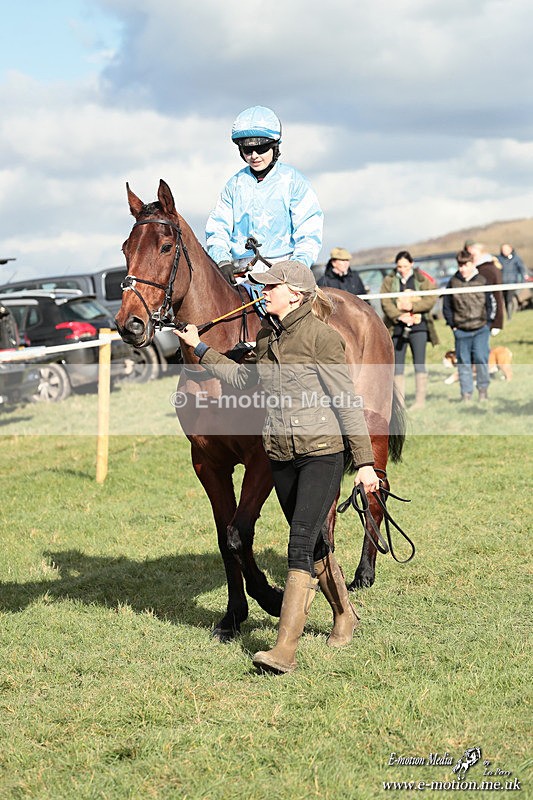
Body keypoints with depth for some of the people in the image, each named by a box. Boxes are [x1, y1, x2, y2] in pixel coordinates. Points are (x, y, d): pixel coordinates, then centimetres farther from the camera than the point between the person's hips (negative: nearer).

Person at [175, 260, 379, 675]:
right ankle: (344, 614, 39)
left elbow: (347, 401, -13)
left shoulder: (320, 335, -13)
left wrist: (365, 461, -16)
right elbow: (243, 378, 27)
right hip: (281, 455, 7)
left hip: (322, 453, -7)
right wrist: (201, 349, 27)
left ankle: (286, 649, -18)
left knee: (301, 543, -14)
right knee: (313, 544, 17)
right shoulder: (267, 335, 8)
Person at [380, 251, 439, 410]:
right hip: (397, 327, 2)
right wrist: (400, 316, -16)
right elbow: (385, 302, -3)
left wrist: (412, 306, -14)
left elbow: (431, 299, -3)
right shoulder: (389, 281, 7)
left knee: (419, 363, -7)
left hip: (418, 326, -2)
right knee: (397, 366, 3)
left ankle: (420, 400, -6)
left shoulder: (421, 279, 5)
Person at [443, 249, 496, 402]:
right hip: (461, 331, 2)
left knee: (480, 357, -13)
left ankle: (483, 389, 5)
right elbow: (447, 306, 10)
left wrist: (487, 322, 2)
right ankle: (466, 393, 12)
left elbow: (491, 304, 9)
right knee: (463, 362, 4)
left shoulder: (482, 281, 2)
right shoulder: (453, 282, 4)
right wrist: (453, 325, 5)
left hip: (481, 329, -2)